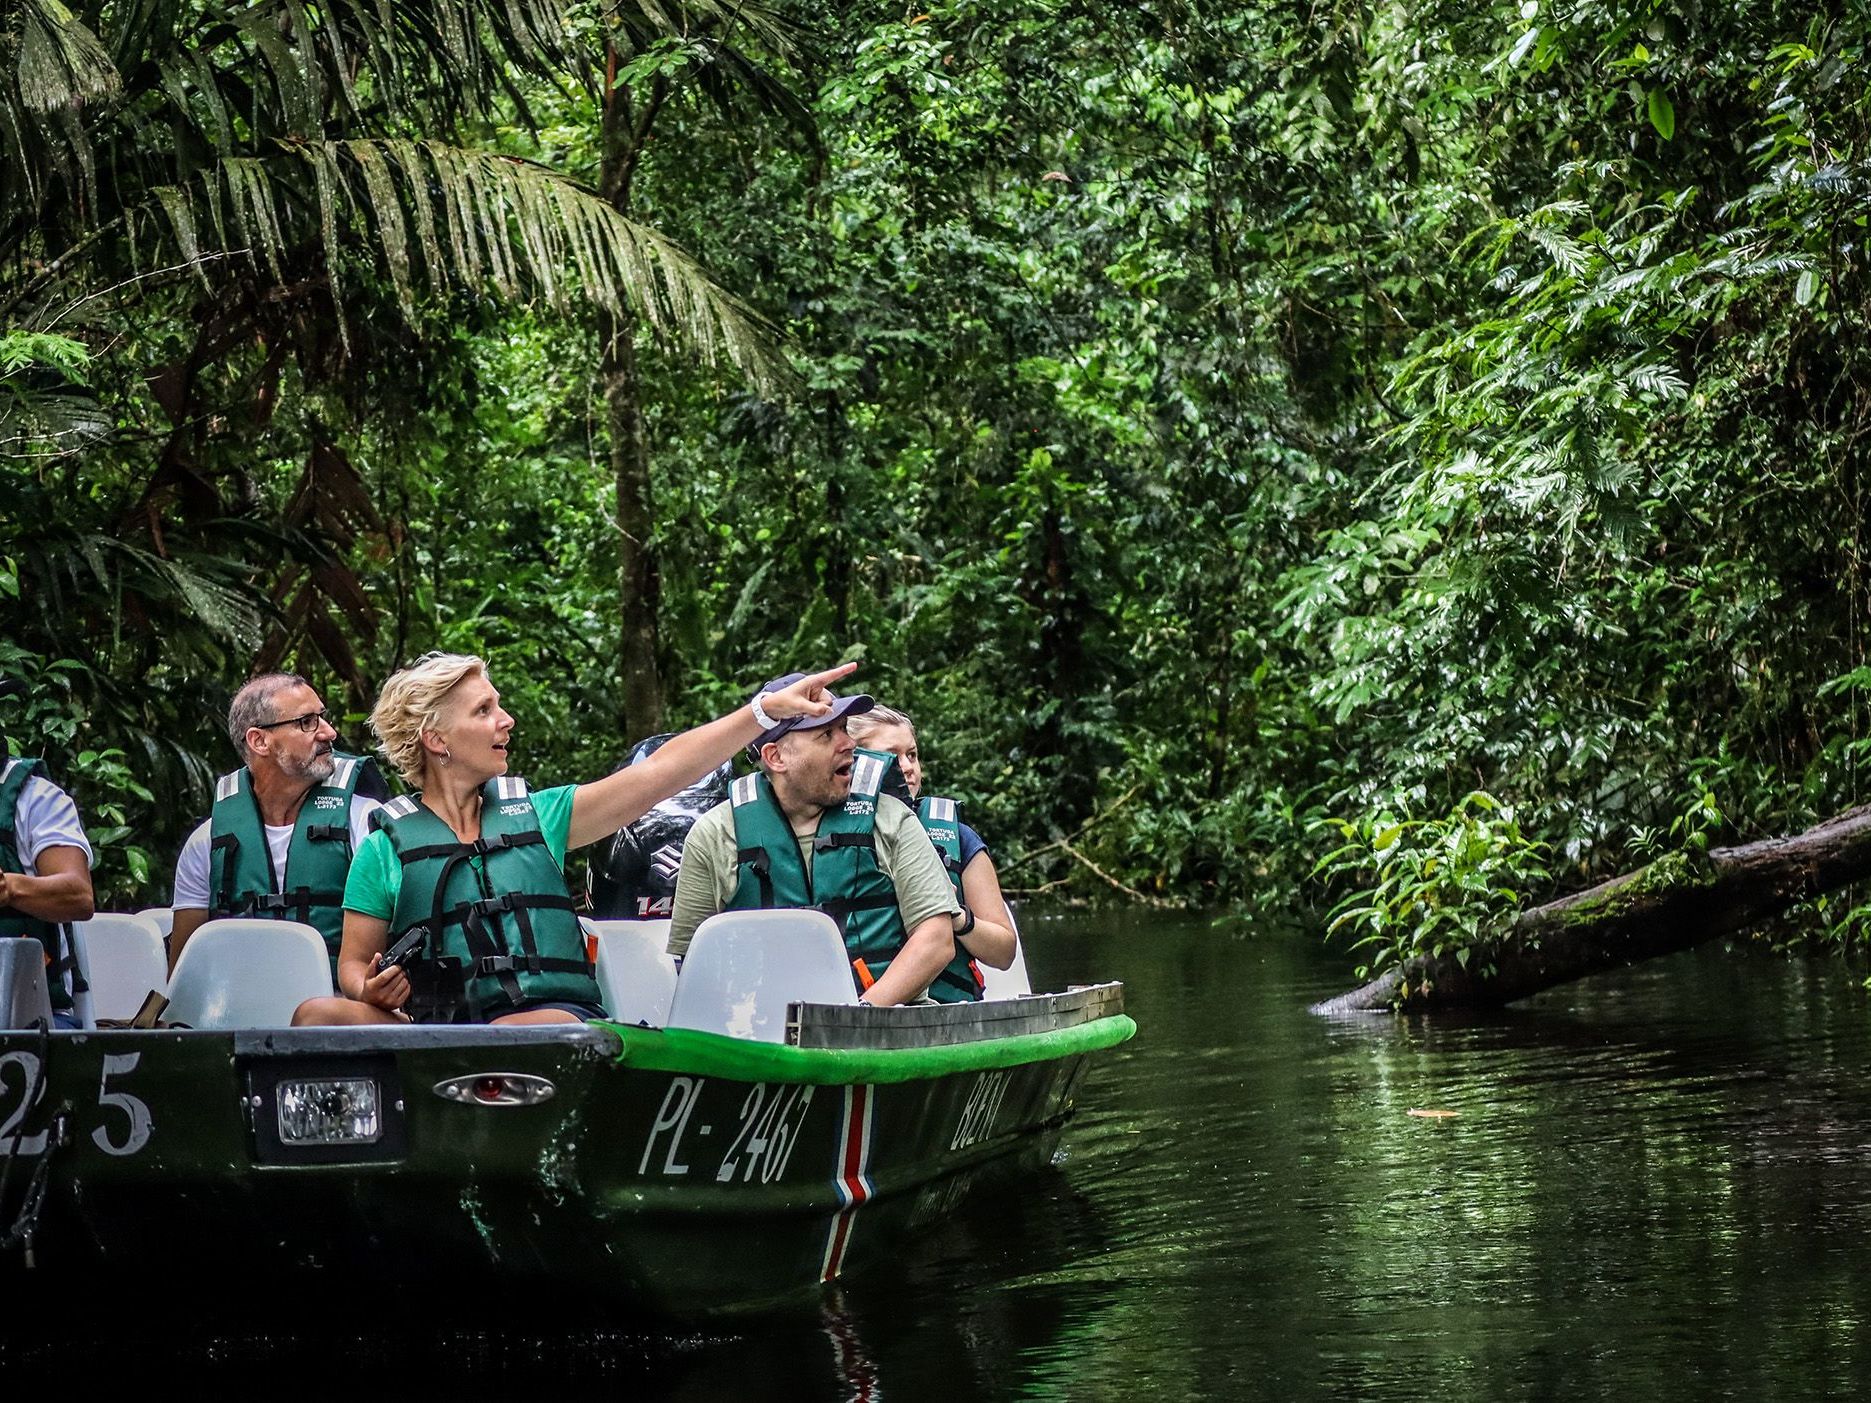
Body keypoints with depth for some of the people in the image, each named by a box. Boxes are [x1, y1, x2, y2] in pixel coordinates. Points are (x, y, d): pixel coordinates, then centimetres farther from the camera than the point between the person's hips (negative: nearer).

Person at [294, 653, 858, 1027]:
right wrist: (372, 989, -10)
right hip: (438, 1029, 0)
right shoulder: (386, 847, 12)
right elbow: (353, 964, 16)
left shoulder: (535, 815, 17)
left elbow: (659, 772, 13)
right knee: (320, 1016, -27)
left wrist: (770, 709, 8)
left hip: (553, 1015, 0)